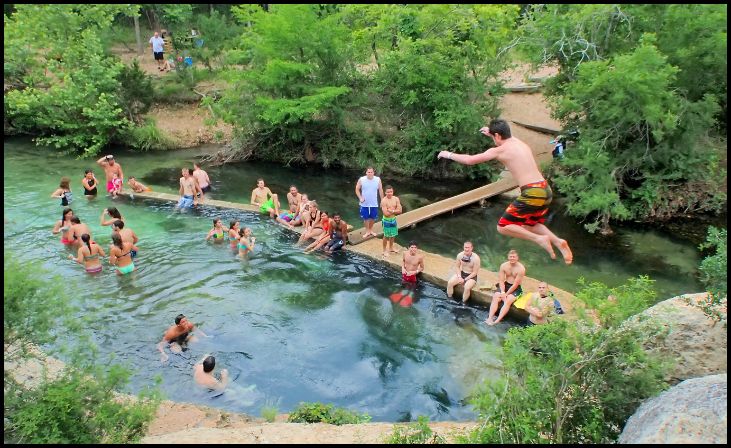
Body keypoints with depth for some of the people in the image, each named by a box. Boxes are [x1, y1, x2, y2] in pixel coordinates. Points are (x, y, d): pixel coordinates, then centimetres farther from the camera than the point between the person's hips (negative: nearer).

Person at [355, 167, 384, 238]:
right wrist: (360, 198, -12)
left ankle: (371, 230, 36)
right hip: (364, 204, -1)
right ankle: (367, 231, 26)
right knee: (366, 218, 8)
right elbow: (357, 189, 0)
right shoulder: (361, 180, -10)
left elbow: (380, 190, 3)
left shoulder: (378, 179, -7)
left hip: (374, 204, 1)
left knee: (373, 218, 13)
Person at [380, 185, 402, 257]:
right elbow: (386, 213, -24)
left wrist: (391, 210, -19)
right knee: (386, 236, 4)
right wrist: (394, 211, -14)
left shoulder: (396, 199, -4)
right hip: (386, 220, -6)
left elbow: (399, 211, -8)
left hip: (394, 219, 6)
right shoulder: (384, 201, -19)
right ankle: (384, 250, 20)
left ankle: (391, 248, 38)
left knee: (393, 235, 19)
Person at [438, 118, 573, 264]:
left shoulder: (499, 150, -4)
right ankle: (558, 242, 10)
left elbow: (470, 160, -2)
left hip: (532, 193, -8)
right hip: (545, 190, 8)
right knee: (529, 226, 28)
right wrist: (491, 132, 55)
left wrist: (448, 154, 14)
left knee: (503, 227, 6)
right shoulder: (520, 143, 16)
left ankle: (540, 239, -6)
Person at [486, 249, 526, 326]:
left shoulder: (521, 269, -19)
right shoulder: (503, 266, -5)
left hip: (516, 288, -4)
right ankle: (490, 318, -29)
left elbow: (515, 284, -18)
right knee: (495, 298, -21)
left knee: (508, 301, -29)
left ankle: (497, 321, -36)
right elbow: (501, 281, -5)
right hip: (505, 285, 4)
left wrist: (506, 294, -18)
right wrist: (502, 292, -19)